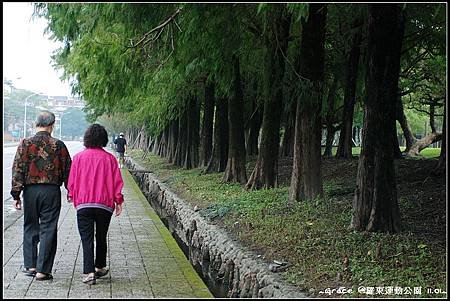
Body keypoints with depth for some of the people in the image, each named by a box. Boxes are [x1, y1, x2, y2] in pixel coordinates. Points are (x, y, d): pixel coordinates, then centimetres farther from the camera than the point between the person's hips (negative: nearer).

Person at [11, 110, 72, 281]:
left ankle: (30, 266, 17)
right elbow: (67, 170, 5)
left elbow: (17, 171, -3)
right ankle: (42, 270, 2)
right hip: (52, 191, -1)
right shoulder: (58, 145, -2)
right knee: (48, 230, 3)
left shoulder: (25, 144, -1)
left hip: (30, 190, 1)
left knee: (30, 228, 16)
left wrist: (16, 195, 2)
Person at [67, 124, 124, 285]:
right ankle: (100, 267, 29)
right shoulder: (109, 158, -1)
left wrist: (72, 197, 17)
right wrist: (118, 201, 8)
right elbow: (117, 181, 0)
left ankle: (89, 272, -12)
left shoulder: (78, 157, 0)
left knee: (87, 239, -1)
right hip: (105, 204, 1)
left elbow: (72, 181, 4)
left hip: (83, 204, -1)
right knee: (101, 238, 17)